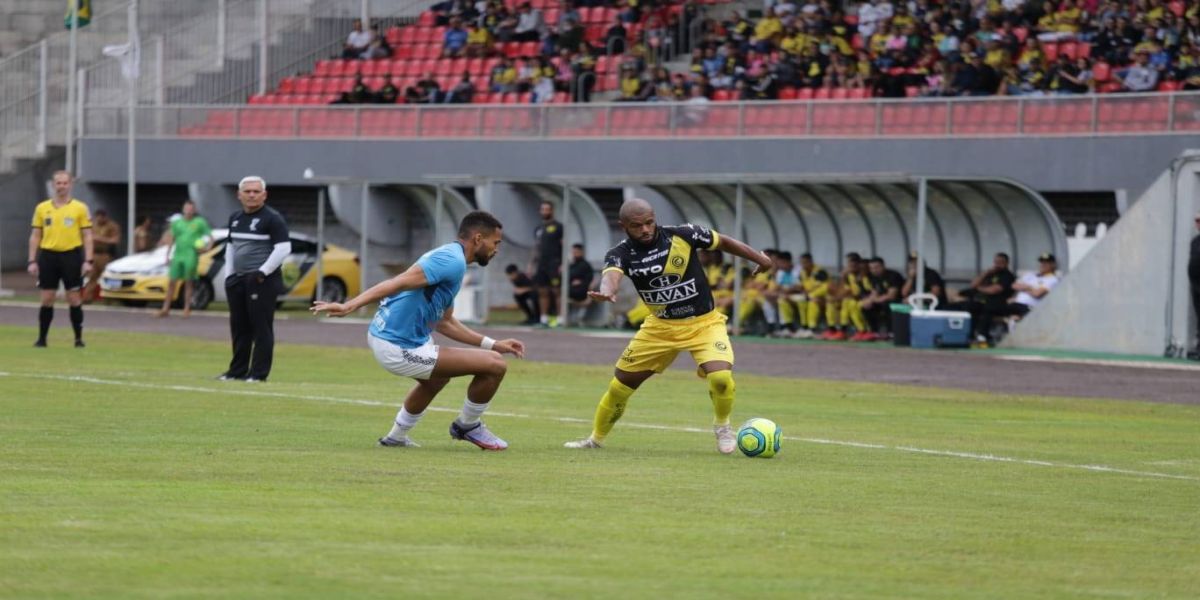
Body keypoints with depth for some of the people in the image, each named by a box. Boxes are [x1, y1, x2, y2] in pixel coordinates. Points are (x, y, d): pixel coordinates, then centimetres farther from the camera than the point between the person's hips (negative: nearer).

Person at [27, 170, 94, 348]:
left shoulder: (80, 208, 2)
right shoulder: (42, 208, 7)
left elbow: (87, 236, 2)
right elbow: (35, 236, 10)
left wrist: (88, 261, -6)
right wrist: (32, 261, 3)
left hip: (71, 255, -2)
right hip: (48, 255, 2)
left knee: (74, 299, -1)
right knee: (47, 300, 2)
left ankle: (78, 338, 7)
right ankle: (41, 338, 9)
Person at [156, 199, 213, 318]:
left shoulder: (200, 222, 3)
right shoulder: (177, 223, 13)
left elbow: (210, 237, 4)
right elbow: (171, 239, 20)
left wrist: (207, 247, -15)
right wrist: (168, 255, 15)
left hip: (191, 256, -3)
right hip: (177, 255, 3)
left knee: (188, 283, 0)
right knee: (171, 282, 1)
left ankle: (187, 309, 6)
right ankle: (165, 309, 4)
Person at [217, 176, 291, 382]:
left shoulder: (272, 218, -7)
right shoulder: (235, 218, 16)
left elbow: (283, 248, -13)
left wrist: (262, 272, -16)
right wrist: (230, 275, 15)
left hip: (262, 280, -8)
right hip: (238, 280, 8)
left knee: (261, 327, -7)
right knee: (239, 327, 10)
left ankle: (259, 373, -6)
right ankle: (237, 371, 17)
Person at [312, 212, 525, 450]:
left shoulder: (450, 258, 17)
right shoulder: (452, 261, -15)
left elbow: (444, 322, 24)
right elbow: (399, 282, -25)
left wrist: (493, 345, 23)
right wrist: (350, 306, -34)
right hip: (400, 350, -11)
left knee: (437, 378, 41)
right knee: (495, 365, -11)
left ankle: (396, 438, 47)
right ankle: (467, 426, 12)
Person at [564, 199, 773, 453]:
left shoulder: (682, 236, -16)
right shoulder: (621, 254, -14)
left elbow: (722, 242, 1)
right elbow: (612, 272, -37)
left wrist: (758, 258, 6)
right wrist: (607, 290, -60)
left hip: (704, 323, -2)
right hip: (660, 327, 2)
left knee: (721, 377, -25)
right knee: (621, 382, 5)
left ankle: (722, 426, 6)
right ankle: (596, 438, 29)